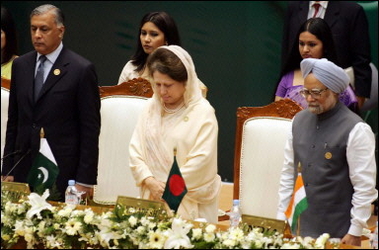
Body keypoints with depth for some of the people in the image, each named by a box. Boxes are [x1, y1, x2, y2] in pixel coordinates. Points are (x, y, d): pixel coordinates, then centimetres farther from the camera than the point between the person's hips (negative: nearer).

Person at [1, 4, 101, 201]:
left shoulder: (81, 69, -5)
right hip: (23, 169, 5)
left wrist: (85, 180, -9)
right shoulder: (20, 65, 12)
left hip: (62, 172, -4)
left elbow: (90, 128, -6)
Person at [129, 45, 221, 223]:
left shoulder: (202, 112, -6)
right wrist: (150, 181, -10)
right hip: (153, 200, 4)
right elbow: (135, 150, 5)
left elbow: (201, 160, -14)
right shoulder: (151, 108, 10)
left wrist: (168, 187, -14)